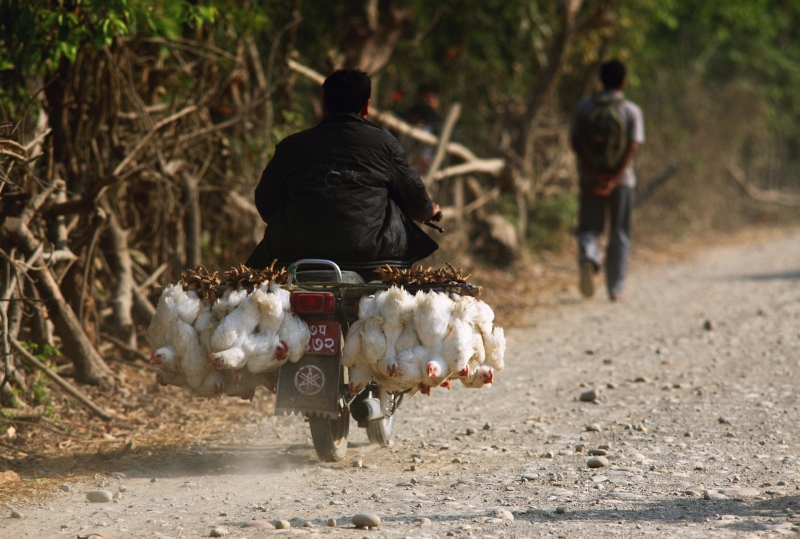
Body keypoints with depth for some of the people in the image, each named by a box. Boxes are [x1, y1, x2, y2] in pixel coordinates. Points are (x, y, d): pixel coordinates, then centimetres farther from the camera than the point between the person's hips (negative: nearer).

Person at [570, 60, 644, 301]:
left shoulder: (584, 107, 0)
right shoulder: (632, 111, -4)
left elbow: (575, 141, -7)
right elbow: (633, 146, -14)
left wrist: (594, 172, -11)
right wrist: (614, 179, -18)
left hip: (590, 178, 1)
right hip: (622, 179, -1)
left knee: (589, 227, 10)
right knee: (619, 235, 10)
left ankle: (588, 257, -23)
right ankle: (615, 288, 10)